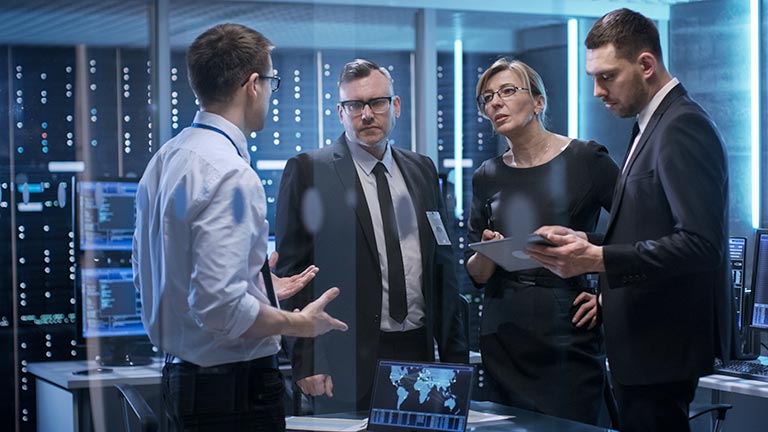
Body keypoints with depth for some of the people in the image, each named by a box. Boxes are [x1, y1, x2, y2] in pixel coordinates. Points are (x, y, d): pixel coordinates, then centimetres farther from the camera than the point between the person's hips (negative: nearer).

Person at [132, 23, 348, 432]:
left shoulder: (164, 160, 7)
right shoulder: (230, 174, -21)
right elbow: (221, 308, -26)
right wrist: (298, 323, -10)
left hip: (180, 375, 9)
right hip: (234, 390, -9)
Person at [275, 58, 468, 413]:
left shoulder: (422, 170, 13)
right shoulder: (308, 171, -1)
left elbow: (443, 265, 15)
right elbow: (291, 269, -4)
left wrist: (456, 354, 11)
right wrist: (305, 361, -11)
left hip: (419, 353, 4)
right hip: (346, 361, -4)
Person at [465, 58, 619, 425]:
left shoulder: (585, 160, -3)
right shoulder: (487, 177, 9)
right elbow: (476, 274, 10)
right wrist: (488, 253, -10)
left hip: (568, 335, -4)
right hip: (503, 336, 4)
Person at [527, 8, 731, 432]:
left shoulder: (684, 127, -15)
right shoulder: (652, 125, 15)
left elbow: (701, 244, -23)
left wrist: (596, 259, -26)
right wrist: (587, 241, 4)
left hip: (663, 346, -9)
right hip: (643, 342, 9)